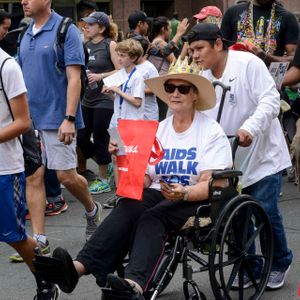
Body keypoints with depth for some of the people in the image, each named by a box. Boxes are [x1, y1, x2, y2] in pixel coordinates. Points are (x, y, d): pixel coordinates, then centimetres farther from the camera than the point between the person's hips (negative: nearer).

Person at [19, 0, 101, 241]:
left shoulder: (66, 31, -9)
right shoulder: (26, 35, 11)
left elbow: (74, 78, -13)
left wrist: (69, 119, -20)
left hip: (56, 119, -6)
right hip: (29, 119, 6)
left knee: (66, 176, -2)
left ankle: (92, 210, 28)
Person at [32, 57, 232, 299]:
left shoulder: (212, 132, 2)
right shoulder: (158, 130, 17)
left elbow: (213, 185, -9)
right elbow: (143, 181, 10)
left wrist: (184, 194, -29)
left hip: (195, 199, -4)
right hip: (158, 194, 4)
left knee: (151, 217, -35)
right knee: (127, 207, -29)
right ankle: (81, 266, -49)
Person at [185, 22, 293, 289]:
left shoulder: (248, 63, -12)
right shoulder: (204, 79, 8)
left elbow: (270, 100, -20)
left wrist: (250, 128, -33)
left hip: (262, 155, -6)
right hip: (229, 161, 6)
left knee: (266, 212, -6)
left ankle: (280, 264, 17)